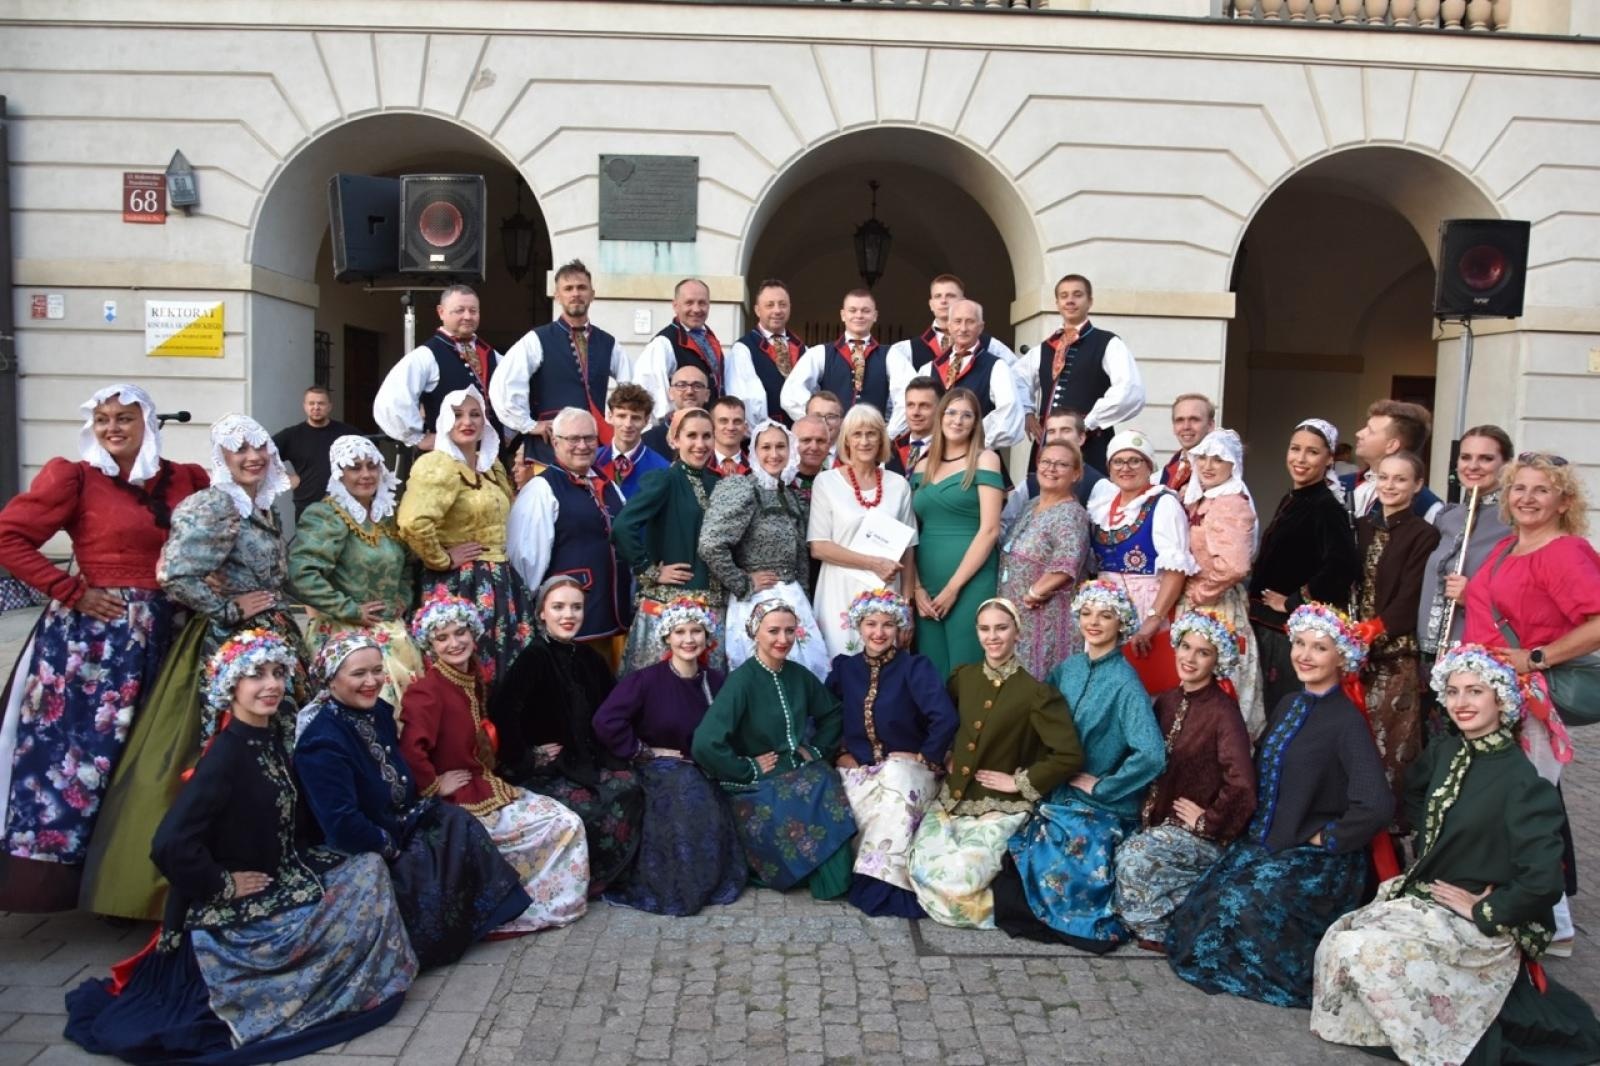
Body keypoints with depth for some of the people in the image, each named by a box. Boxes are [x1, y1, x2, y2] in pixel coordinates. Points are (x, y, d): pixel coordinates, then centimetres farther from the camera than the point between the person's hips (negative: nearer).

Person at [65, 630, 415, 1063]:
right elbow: (170, 844, -32)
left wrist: (301, 867, 1)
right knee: (364, 883, -9)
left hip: (277, 882, 8)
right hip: (233, 911, -8)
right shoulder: (226, 753, -24)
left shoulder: (272, 740, 2)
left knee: (368, 868, 3)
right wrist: (222, 885, -19)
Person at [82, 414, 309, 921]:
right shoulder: (214, 506, -12)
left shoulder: (265, 508, 14)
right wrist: (232, 609, -14)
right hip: (228, 644, -8)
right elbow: (178, 578, -21)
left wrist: (275, 611, 9)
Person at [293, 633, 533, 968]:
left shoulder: (378, 711, 0)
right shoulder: (323, 742, -27)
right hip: (362, 853, -8)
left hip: (401, 825, 8)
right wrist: (390, 848, -18)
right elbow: (342, 824, -29)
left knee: (458, 825, -7)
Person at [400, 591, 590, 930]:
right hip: (459, 802, -9)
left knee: (567, 821, 5)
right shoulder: (427, 690, -21)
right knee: (562, 825, -8)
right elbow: (410, 751, -35)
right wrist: (434, 787, -22)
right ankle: (511, 911, 6)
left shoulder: (473, 677, 7)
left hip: (486, 786, 9)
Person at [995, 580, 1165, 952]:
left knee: (1057, 870, -18)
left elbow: (1152, 756, -25)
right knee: (1007, 859, -10)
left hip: (1101, 809, -6)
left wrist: (1100, 785, -16)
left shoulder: (1124, 682, -14)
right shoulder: (1067, 669, 5)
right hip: (1057, 796, 6)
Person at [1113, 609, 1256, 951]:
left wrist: (1209, 822, -14)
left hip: (1201, 833, -6)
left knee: (1135, 855, -28)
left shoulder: (1222, 711, -15)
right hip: (1158, 820, 7)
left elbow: (1241, 784, -23)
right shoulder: (1167, 701, 8)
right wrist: (1147, 809, 6)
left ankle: (1159, 929, -5)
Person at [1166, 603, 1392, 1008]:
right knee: (1201, 907, -11)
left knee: (1241, 911, -25)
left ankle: (1309, 965, -1)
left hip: (1313, 860, -7)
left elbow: (1376, 805, -26)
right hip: (1261, 844, 7)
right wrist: (1256, 830, 9)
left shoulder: (1347, 723, -16)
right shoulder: (1288, 705, 9)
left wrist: (1326, 838, -15)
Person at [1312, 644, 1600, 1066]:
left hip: (1474, 922, -7)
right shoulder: (1445, 753, 4)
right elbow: (1415, 792, 28)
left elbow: (1542, 882, -25)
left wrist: (1485, 911, -15)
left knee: (1359, 950, -24)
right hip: (1421, 894, 7)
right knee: (1335, 941, -11)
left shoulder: (1522, 781, -19)